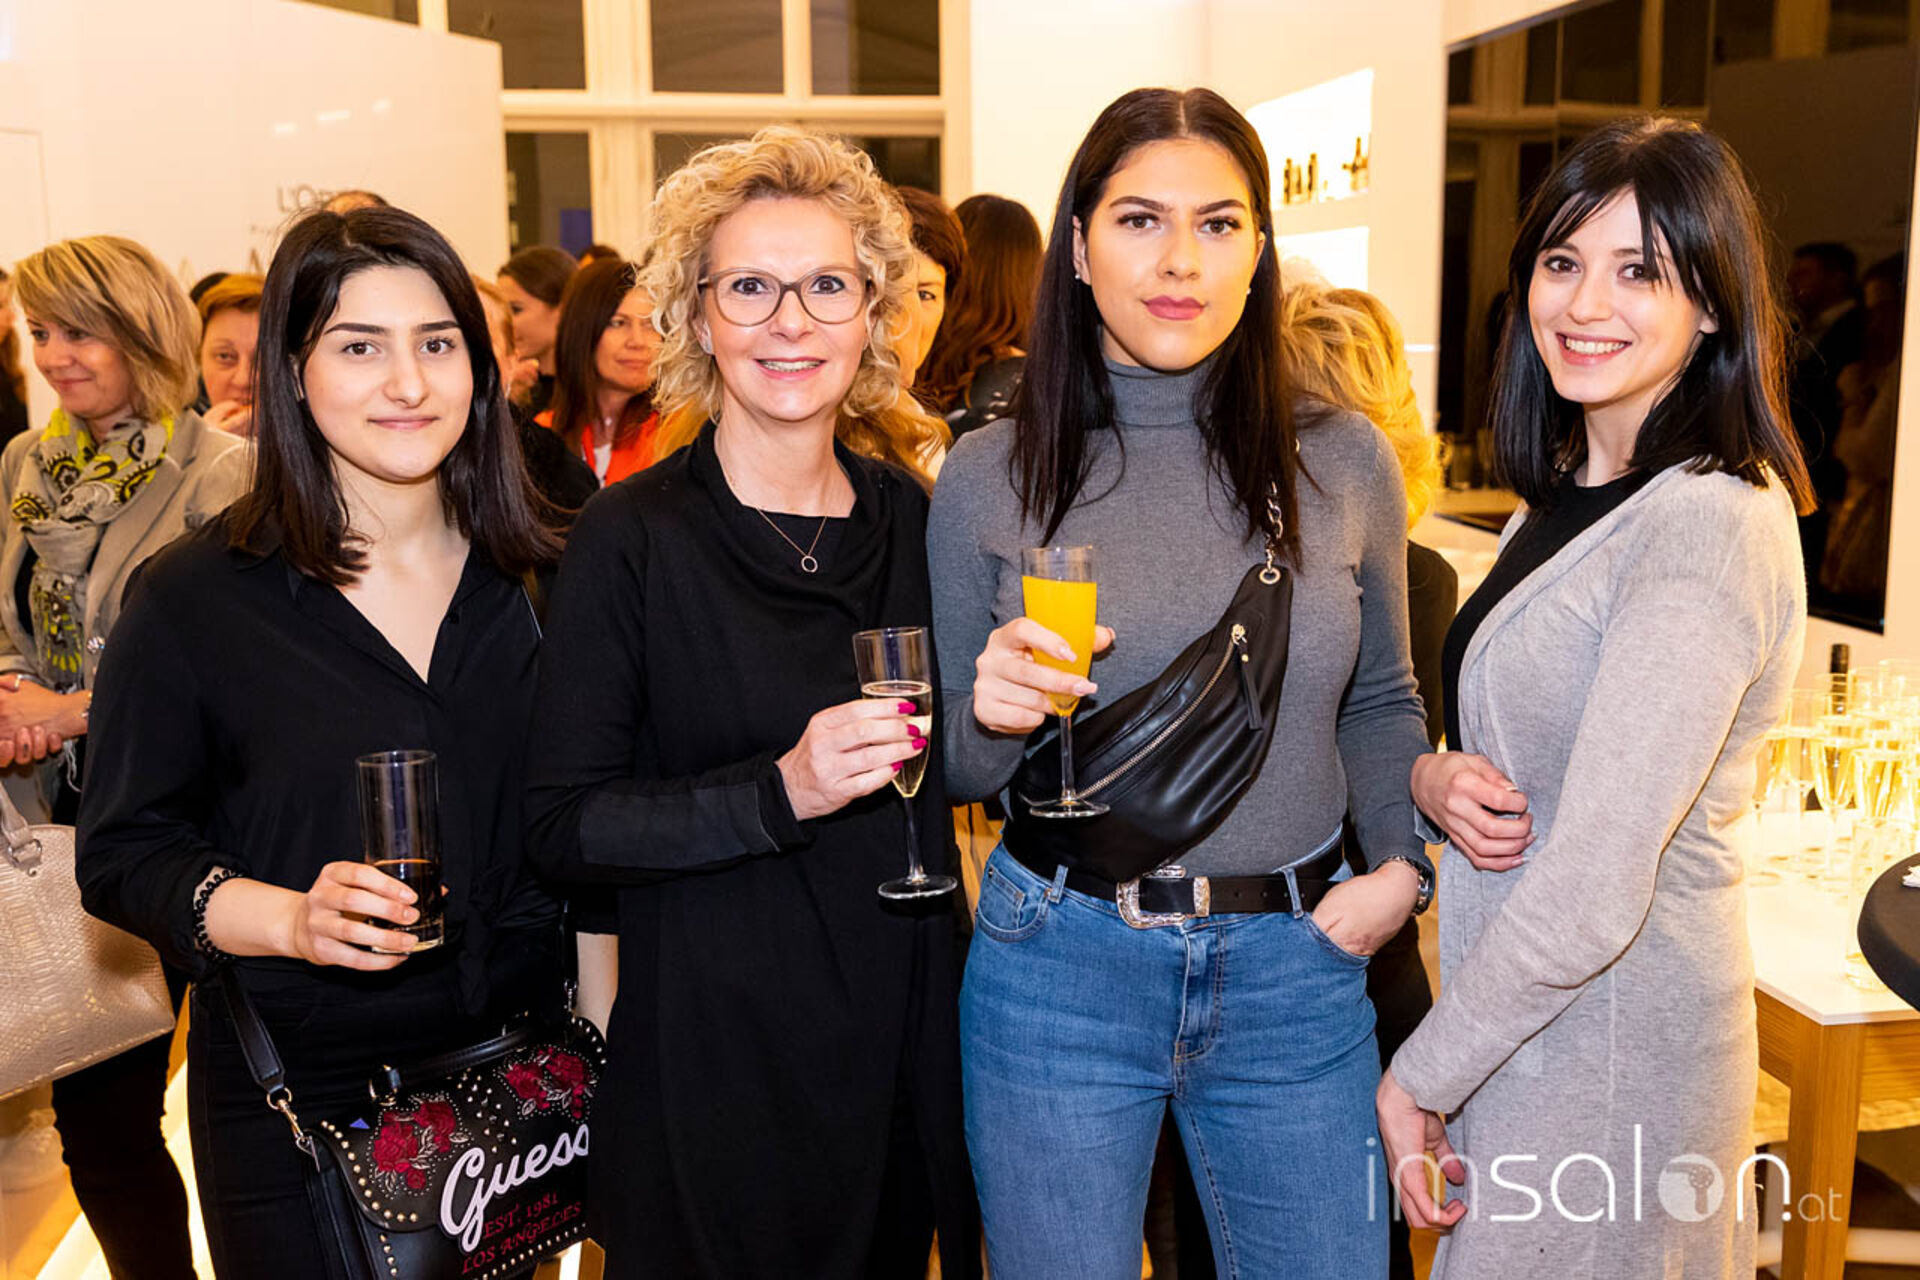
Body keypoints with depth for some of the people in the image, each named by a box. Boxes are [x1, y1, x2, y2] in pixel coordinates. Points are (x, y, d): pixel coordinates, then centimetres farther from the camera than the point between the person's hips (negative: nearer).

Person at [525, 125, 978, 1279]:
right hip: (717, 1052, -4)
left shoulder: (908, 516, 4)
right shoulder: (635, 537, -11)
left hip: (906, 1036, 5)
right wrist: (779, 793, -24)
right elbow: (563, 827, -14)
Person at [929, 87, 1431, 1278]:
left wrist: (1405, 863, -3)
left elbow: (1380, 699, 12)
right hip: (1059, 966, -1)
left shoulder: (1343, 462, -1)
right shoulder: (988, 478, -4)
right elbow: (957, 768, 4)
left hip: (1297, 968, 1)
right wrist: (996, 716, -17)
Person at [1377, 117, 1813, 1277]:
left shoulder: (1710, 528, -22)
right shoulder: (1569, 493, 7)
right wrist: (1438, 778, -8)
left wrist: (1419, 1076, -14)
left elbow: (1591, 896, -25)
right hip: (1512, 1011, 8)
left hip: (1609, 1046, -8)